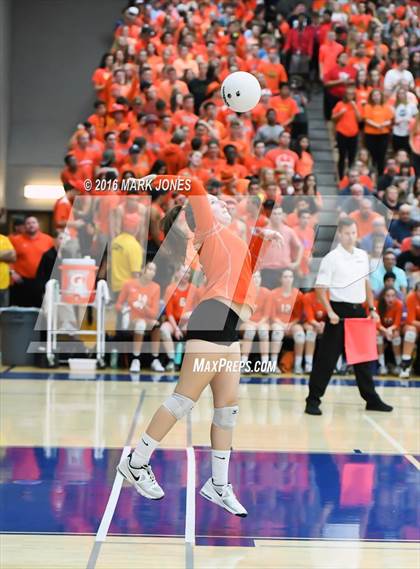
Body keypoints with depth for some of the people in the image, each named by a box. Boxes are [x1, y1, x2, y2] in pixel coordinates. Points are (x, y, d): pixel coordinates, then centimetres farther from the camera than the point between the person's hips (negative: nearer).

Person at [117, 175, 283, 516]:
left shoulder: (226, 239, 28)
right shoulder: (209, 230, 6)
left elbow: (243, 270, 43)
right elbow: (195, 186, -4)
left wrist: (260, 238, 33)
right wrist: (151, 180, 2)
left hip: (228, 329, 9)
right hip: (214, 319, -9)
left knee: (228, 406, 7)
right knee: (185, 398, -9)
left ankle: (218, 486, 12)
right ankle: (135, 464, 0)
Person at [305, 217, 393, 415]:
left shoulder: (363, 255, 10)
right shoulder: (331, 258, -8)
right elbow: (320, 288, -11)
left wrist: (372, 308, 13)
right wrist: (330, 312, -20)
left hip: (359, 311, 6)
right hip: (340, 311, -6)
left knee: (363, 357, 13)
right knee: (326, 358, -5)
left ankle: (371, 399, 22)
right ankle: (313, 400, 1)